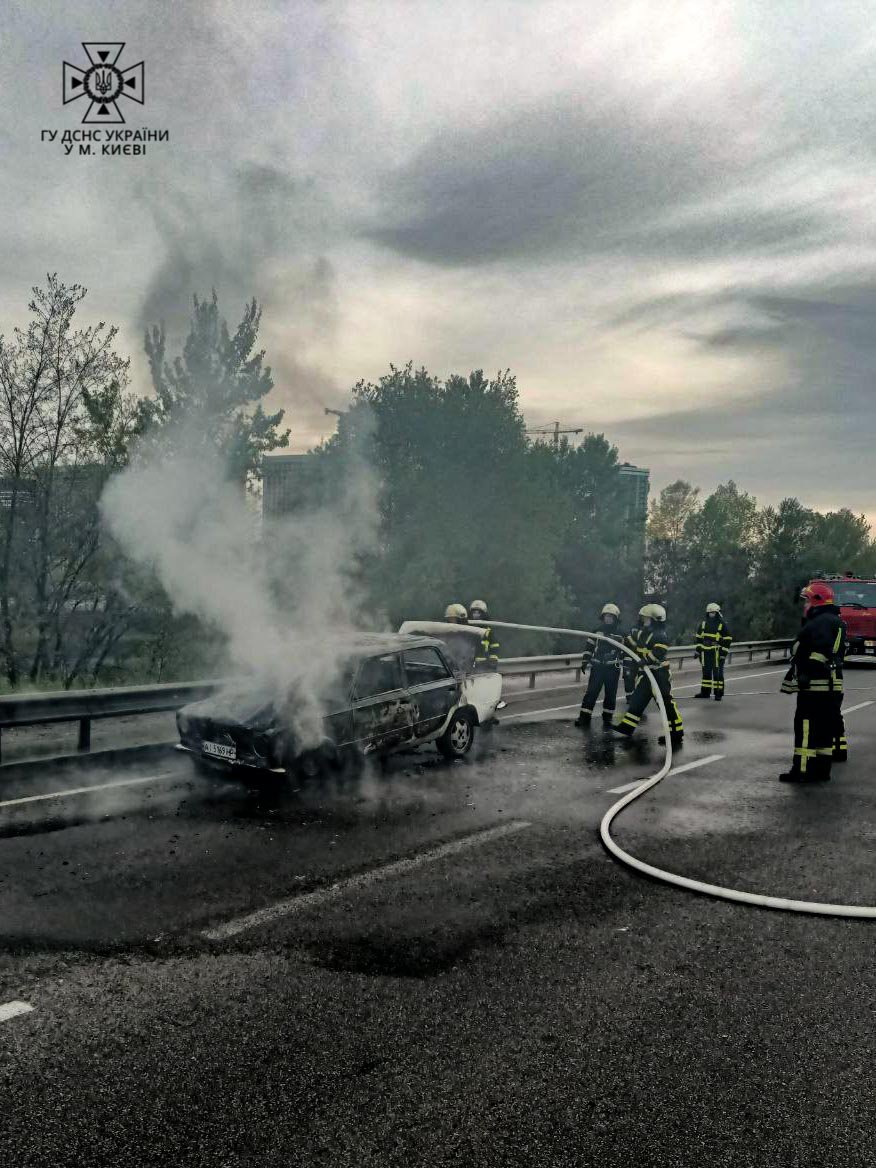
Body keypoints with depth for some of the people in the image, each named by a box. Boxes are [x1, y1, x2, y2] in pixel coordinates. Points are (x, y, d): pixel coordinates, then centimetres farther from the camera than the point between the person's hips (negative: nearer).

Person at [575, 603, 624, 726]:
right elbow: (589, 647, 13)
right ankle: (584, 717, -3)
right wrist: (585, 661, 7)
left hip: (613, 668, -1)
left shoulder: (620, 634, 3)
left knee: (610, 694, 5)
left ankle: (607, 717, 16)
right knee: (591, 692, -5)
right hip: (597, 667, 1)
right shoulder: (597, 631, 8)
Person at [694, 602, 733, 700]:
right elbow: (699, 637, 18)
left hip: (717, 652, -5)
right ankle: (705, 692, 20)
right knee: (706, 672, 12)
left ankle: (718, 693, 1)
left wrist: (724, 652, -10)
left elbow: (728, 639, -6)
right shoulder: (703, 623, 9)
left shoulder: (722, 625, -6)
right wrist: (698, 649, 13)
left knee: (717, 673, -3)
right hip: (705, 652, 5)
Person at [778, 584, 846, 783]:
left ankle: (802, 770, -7)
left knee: (806, 728, -8)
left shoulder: (821, 622, -14)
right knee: (825, 728, 12)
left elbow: (819, 653, -26)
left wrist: (804, 676, -27)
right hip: (833, 686, 11)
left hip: (815, 686, -11)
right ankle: (821, 769, 18)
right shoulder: (836, 622, 20)